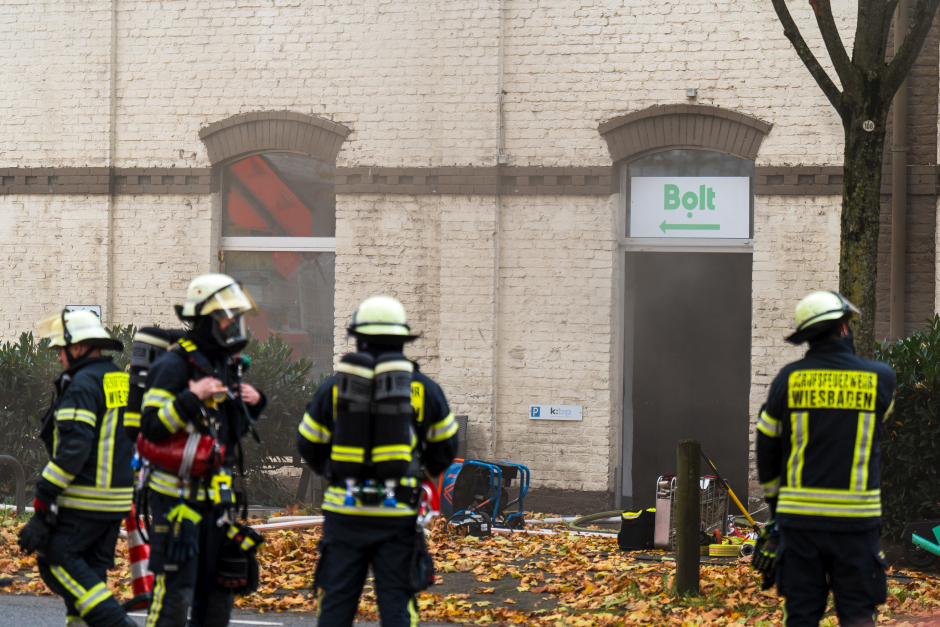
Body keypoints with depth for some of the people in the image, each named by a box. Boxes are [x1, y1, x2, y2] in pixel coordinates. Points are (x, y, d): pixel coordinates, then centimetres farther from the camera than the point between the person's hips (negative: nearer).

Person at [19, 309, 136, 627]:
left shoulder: (83, 384, -12)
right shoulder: (123, 382, 16)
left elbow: (73, 447, -20)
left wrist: (43, 499, -19)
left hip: (85, 500, -9)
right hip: (118, 499, 9)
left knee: (55, 560, -5)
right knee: (90, 572, 11)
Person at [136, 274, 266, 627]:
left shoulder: (228, 364, 14)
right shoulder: (175, 365, -13)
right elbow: (151, 427, -20)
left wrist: (253, 404, 8)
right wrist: (191, 397, -27)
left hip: (216, 492, 8)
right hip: (177, 492, -8)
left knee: (219, 588, 12)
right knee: (175, 589, -9)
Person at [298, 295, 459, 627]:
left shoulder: (334, 387, 1)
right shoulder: (424, 389, 0)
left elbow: (309, 446, 9)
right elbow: (445, 448, 10)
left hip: (344, 511, 1)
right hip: (397, 513, -1)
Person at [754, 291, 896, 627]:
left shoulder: (788, 379, 1)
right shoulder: (880, 378, -2)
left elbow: (767, 446, 9)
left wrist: (775, 499, 23)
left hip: (799, 514, 1)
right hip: (856, 517, -1)